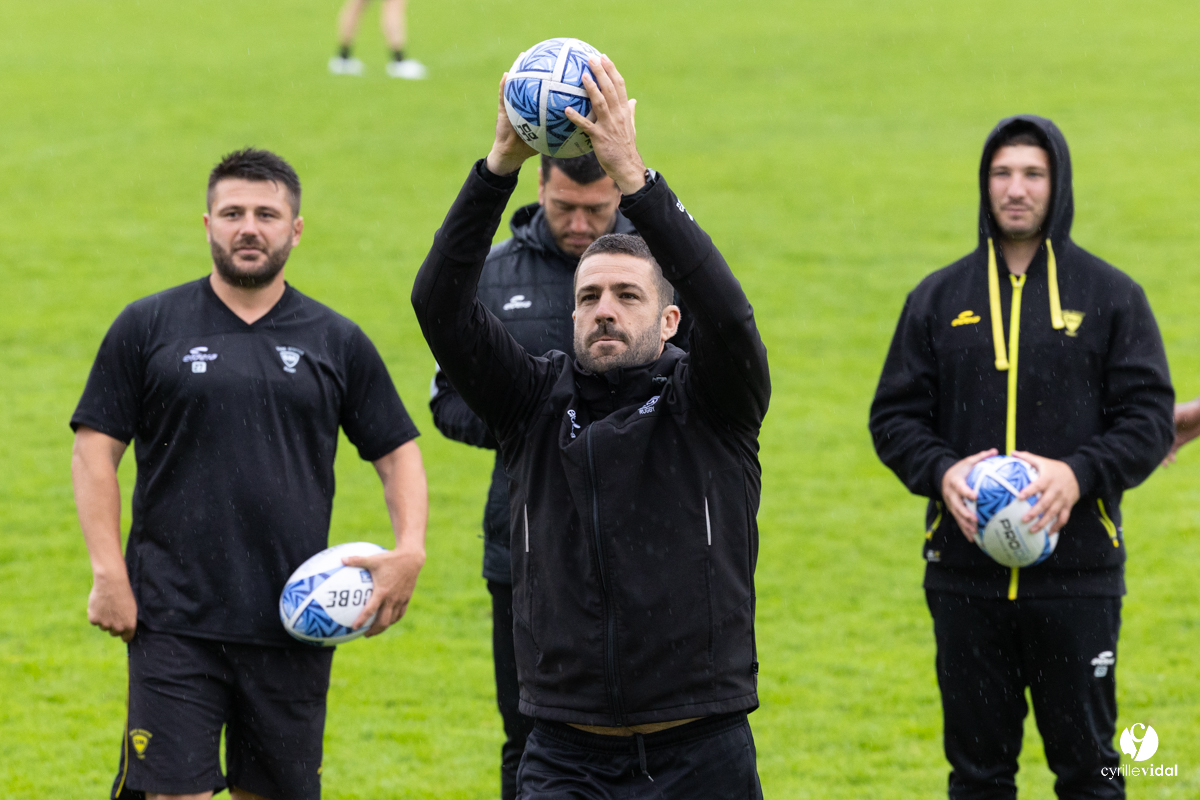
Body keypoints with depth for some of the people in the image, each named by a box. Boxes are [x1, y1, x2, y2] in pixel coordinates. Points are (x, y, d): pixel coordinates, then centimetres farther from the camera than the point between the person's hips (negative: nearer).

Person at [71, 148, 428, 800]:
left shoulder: (337, 342, 10)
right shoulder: (148, 327, 4)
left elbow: (397, 451, 14)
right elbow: (95, 449, 3)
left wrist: (409, 550, -4)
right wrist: (108, 573, -7)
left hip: (294, 625, 2)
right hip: (173, 619, -2)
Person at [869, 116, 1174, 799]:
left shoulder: (1110, 295, 4)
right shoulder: (938, 299, 9)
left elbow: (1150, 417, -1)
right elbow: (896, 415, 9)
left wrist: (1079, 474, -18)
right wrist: (941, 472, -12)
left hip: (1078, 573, -2)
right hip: (966, 576, 2)